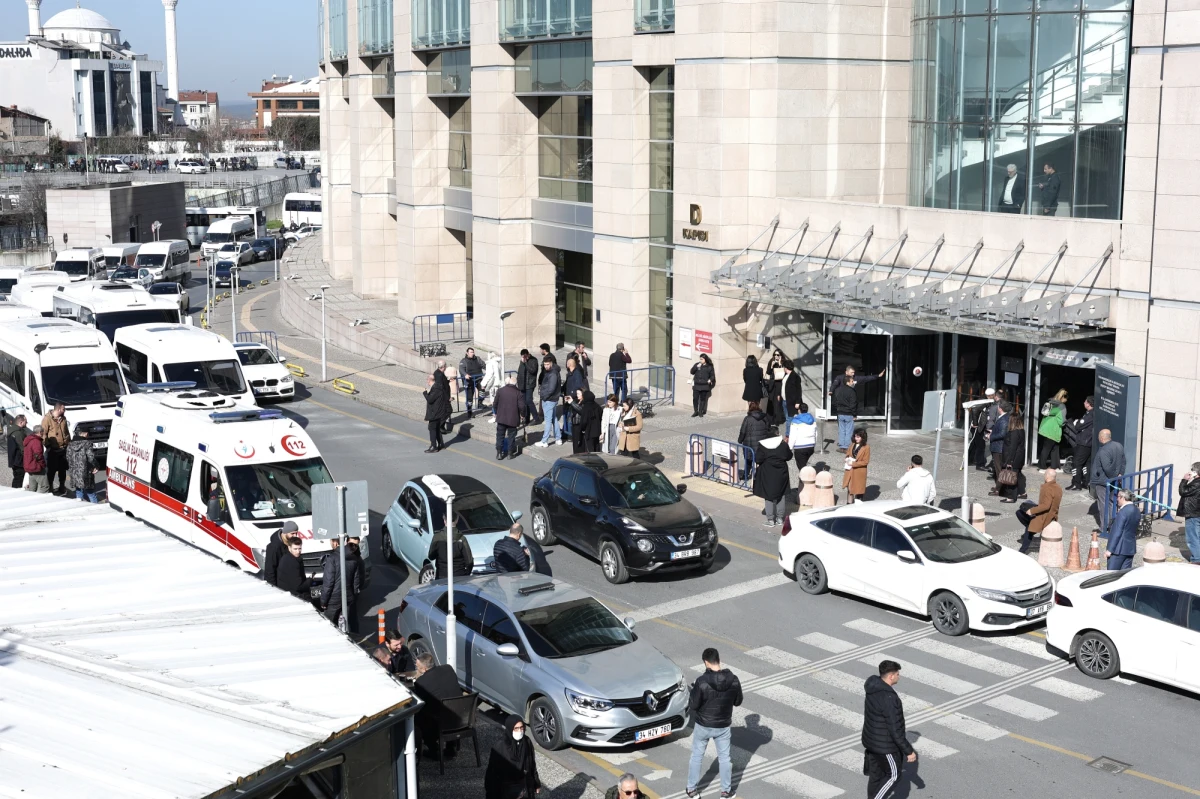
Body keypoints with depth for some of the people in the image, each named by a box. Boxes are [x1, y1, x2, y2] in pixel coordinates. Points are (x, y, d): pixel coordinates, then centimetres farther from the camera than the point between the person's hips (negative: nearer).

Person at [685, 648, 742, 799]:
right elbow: (738, 701, -1)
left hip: (703, 726, -2)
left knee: (696, 757, 18)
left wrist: (693, 693, 0)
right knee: (725, 758, 19)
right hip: (723, 726, 2)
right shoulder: (733, 680, -14)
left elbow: (693, 705, -18)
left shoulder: (702, 681, -25)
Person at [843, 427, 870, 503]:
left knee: (858, 489, 4)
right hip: (850, 470, 5)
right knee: (849, 488, 10)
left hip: (859, 472, -5)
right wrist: (848, 459, -7)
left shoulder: (866, 447, -14)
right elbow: (848, 453, 16)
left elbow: (865, 462, -15)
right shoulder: (853, 444, 4)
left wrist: (853, 463, -19)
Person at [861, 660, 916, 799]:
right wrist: (909, 751, -18)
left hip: (871, 741, 9)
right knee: (893, 775, 8)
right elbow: (895, 729, -26)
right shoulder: (888, 698, -30)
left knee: (876, 775, 19)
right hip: (885, 746, -9)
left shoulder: (873, 689, 0)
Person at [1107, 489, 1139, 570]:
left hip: (1119, 548, -8)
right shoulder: (1137, 511, 9)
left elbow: (1117, 532, -18)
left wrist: (1109, 549, -14)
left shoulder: (1123, 512, -18)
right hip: (1131, 548, 8)